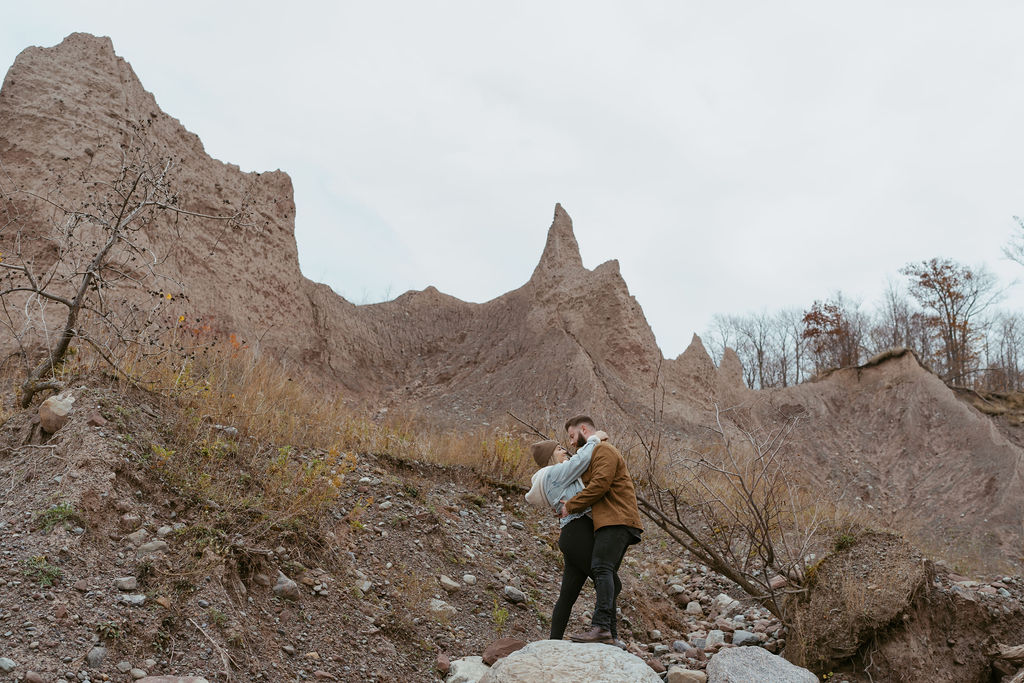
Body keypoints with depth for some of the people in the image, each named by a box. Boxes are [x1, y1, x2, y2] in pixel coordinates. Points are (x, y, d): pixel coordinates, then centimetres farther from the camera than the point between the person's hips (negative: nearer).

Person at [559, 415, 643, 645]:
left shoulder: (604, 450, -3)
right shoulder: (593, 454, 31)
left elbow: (600, 485, -16)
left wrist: (571, 506, -10)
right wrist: (570, 506, 15)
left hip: (616, 521, -11)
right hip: (609, 523, 11)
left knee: (601, 568, -22)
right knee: (604, 573, 6)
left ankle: (601, 627, -33)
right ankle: (609, 635, 6)